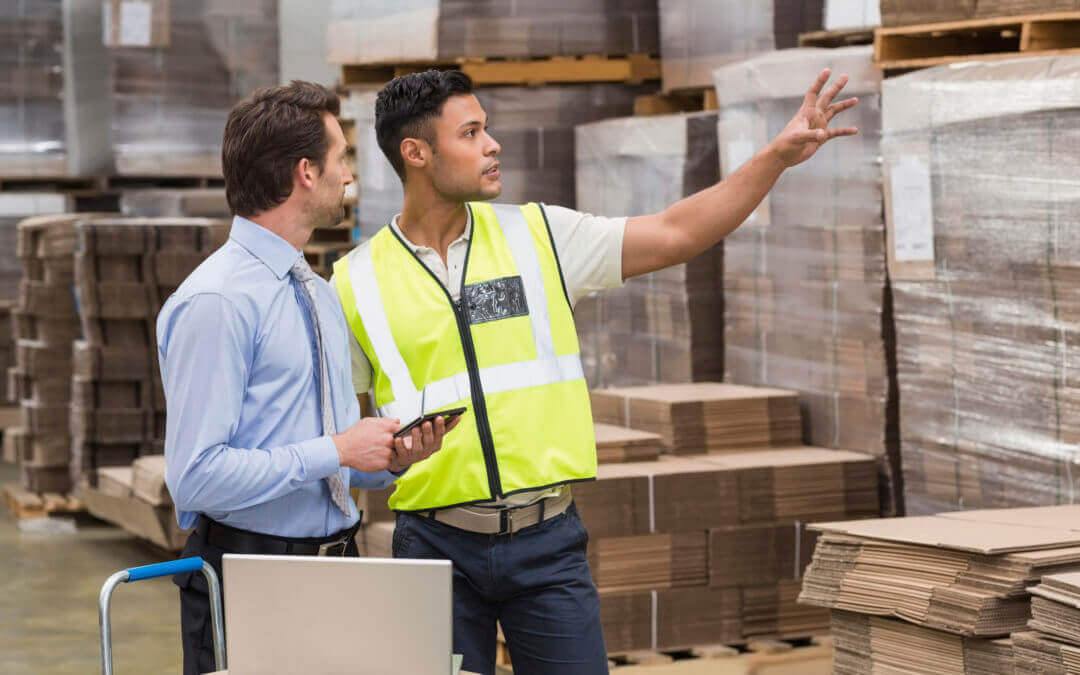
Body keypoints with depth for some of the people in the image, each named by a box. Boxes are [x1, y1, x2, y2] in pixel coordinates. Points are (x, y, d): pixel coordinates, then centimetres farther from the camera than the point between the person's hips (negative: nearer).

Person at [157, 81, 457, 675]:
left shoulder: (321, 295, 14)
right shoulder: (215, 302, -15)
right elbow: (197, 475, -21)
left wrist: (390, 457, 0)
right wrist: (337, 451, -18)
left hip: (337, 562, 8)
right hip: (246, 579, -8)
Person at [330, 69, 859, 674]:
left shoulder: (539, 235, 5)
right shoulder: (356, 283, 1)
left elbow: (676, 235, 4)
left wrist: (780, 155, -2)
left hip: (547, 539, 1)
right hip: (436, 545, -1)